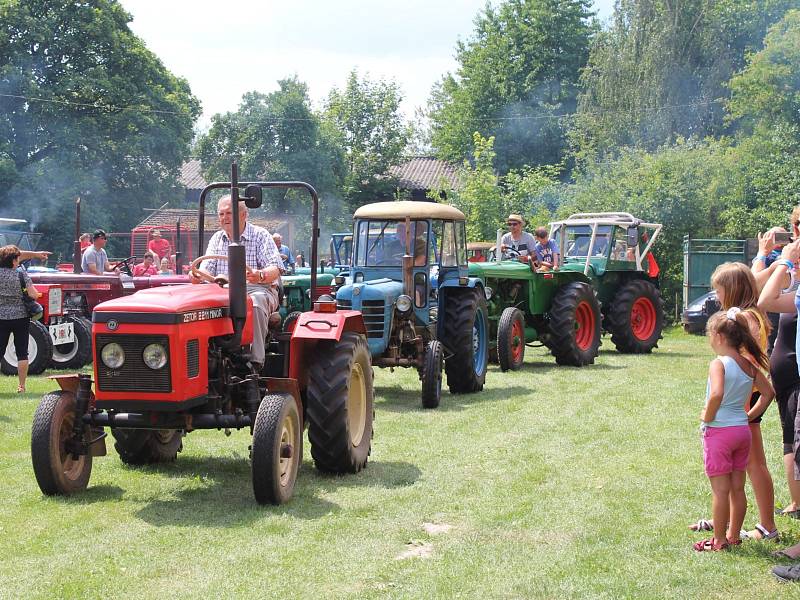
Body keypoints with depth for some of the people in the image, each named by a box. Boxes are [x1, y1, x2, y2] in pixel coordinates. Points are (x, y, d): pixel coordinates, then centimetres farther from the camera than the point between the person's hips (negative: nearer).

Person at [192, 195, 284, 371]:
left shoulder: (260, 235, 3)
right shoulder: (217, 239, 19)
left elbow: (275, 269, -9)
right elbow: (207, 269, 10)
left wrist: (260, 275, -34)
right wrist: (198, 275, -17)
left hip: (258, 289, -4)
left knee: (256, 301, -39)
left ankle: (255, 361, -39)